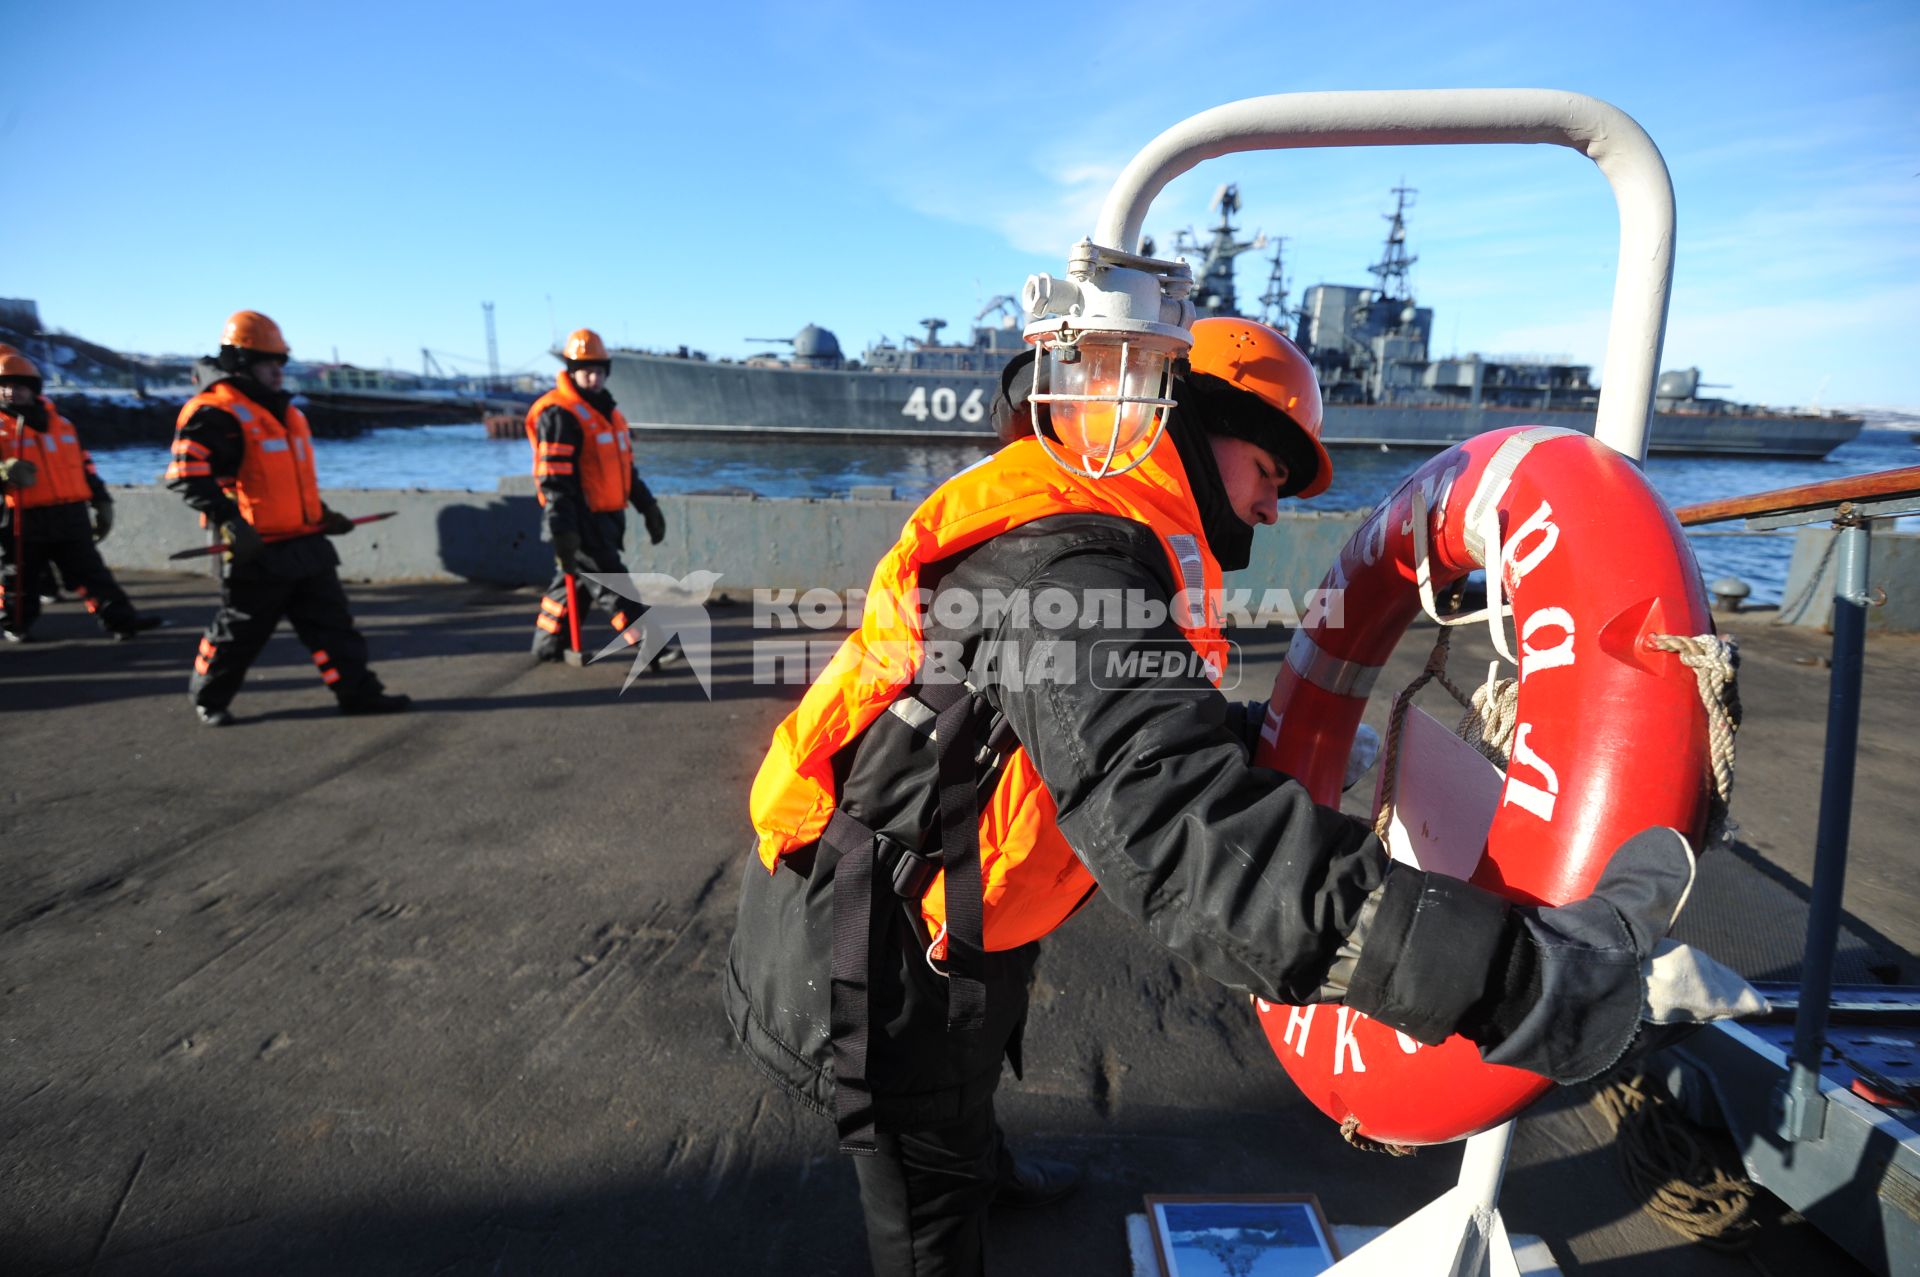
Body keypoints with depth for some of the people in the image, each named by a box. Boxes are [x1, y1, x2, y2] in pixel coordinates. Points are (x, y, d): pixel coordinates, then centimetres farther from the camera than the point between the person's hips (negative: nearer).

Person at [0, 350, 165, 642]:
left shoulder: (61, 424, 16)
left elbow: (85, 466, 20)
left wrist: (101, 500, 17)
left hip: (71, 517, 3)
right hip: (24, 521, -3)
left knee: (91, 572, 2)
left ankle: (122, 619, -3)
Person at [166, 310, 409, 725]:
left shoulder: (285, 411, 16)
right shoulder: (215, 414, -12)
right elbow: (188, 474, -20)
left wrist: (322, 513, 21)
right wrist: (229, 520, -28)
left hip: (306, 545, 7)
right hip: (259, 552, -7)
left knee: (332, 621, 4)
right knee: (239, 631, 6)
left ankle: (358, 691, 7)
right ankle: (208, 698, 26)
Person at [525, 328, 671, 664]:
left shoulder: (604, 409, 16)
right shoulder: (559, 415, -14)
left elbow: (624, 466, 22)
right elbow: (553, 480, -19)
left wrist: (648, 506, 19)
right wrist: (562, 533, -24)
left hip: (603, 519, 9)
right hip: (579, 521, -9)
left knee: (574, 582, 16)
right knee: (611, 583, -8)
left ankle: (548, 646, 29)